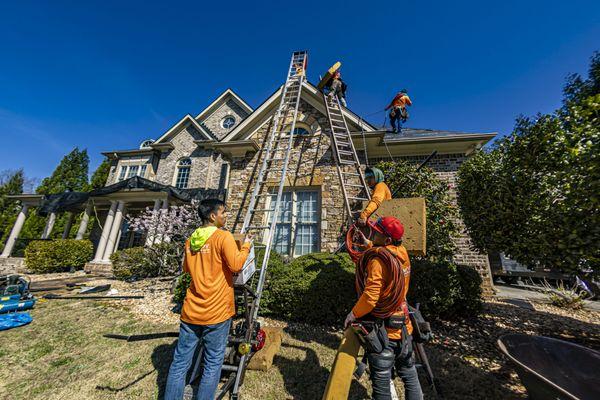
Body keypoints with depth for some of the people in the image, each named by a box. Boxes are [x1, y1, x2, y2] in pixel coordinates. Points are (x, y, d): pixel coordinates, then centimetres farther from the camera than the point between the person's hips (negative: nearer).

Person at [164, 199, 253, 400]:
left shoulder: (191, 239, 7)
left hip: (191, 311, 6)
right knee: (213, 364, 12)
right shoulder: (223, 236, -14)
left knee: (180, 362, 18)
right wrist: (246, 245, -8)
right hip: (216, 312, -6)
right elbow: (236, 265, -22)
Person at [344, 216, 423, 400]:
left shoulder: (378, 258, -25)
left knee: (381, 379, 11)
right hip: (403, 326, 7)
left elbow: (370, 296, -27)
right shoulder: (402, 253, -4)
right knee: (409, 373, 24)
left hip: (382, 328, -7)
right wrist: (369, 244, 29)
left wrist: (354, 314, -12)